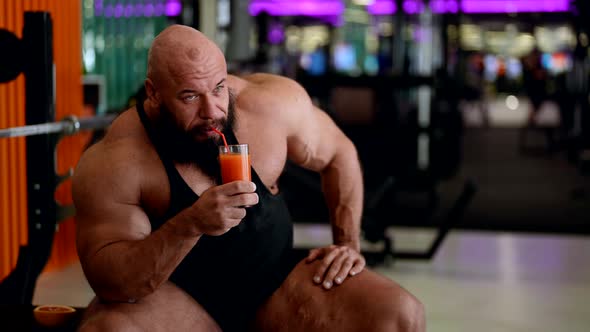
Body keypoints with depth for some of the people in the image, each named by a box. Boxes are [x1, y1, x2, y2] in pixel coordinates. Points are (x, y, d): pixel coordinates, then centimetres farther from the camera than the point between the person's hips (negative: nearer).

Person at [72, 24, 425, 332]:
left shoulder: (274, 101, -10)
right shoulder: (113, 163, -21)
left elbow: (339, 155, 9)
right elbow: (108, 282, -25)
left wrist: (348, 245, 0)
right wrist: (190, 224, -39)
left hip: (274, 281, 3)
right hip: (177, 296, -2)